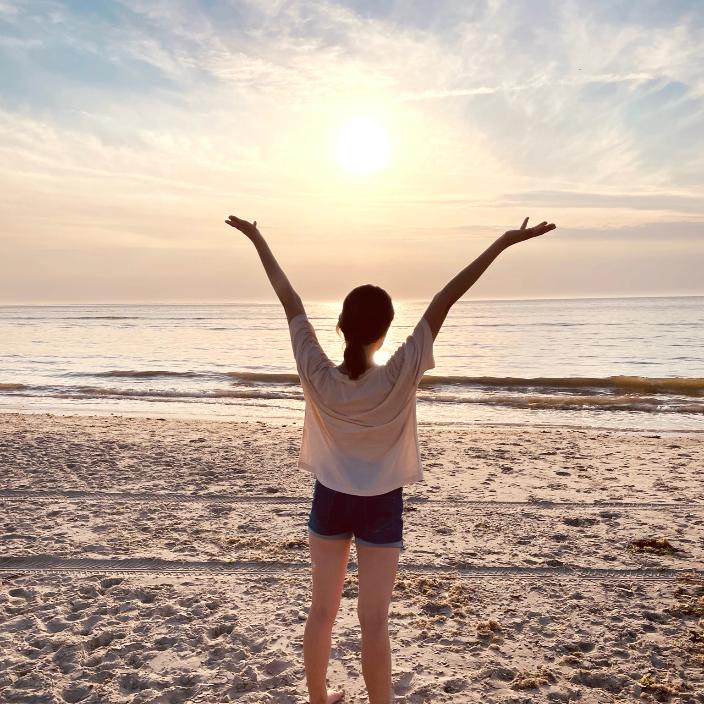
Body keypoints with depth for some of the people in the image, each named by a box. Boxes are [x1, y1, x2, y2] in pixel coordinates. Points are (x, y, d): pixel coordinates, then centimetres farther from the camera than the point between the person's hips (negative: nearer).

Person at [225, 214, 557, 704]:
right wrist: (502, 243, -24)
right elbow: (444, 302, -24)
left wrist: (258, 239, -1)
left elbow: (291, 302, -11)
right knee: (374, 621, 8)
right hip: (380, 506, -3)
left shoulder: (317, 375, -20)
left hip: (330, 499, 3)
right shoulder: (399, 376, -25)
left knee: (322, 610, 20)